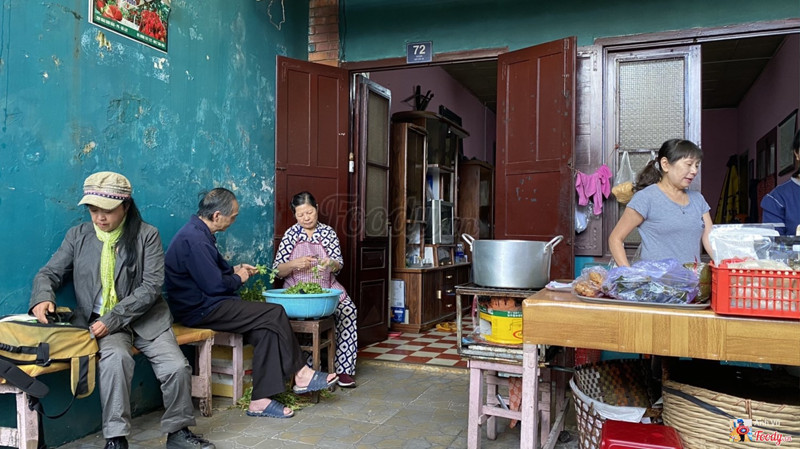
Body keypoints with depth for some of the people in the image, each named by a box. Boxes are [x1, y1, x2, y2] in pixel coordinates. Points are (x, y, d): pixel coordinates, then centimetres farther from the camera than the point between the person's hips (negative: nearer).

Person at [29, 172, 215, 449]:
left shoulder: (147, 235, -3)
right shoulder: (78, 236, 6)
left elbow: (151, 286, -10)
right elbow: (49, 273, 9)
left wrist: (114, 318, -19)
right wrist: (43, 297, -16)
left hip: (144, 317, 0)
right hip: (99, 320, 1)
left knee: (177, 367, -17)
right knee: (116, 358, -32)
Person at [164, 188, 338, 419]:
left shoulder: (198, 233, 15)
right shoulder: (194, 239, -20)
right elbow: (214, 285, -22)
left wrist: (235, 270, 14)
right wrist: (238, 278, -3)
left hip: (205, 304, 11)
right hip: (202, 310, -11)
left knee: (267, 328, -6)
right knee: (275, 313, -14)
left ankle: (261, 400, -8)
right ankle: (300, 374, 1)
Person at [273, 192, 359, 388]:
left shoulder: (328, 232, 9)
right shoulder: (291, 234, 5)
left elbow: (338, 265, 6)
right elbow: (278, 270, 2)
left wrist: (331, 263, -18)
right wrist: (294, 264, -19)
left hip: (326, 287, 2)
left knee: (348, 311, -25)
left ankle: (344, 369, -18)